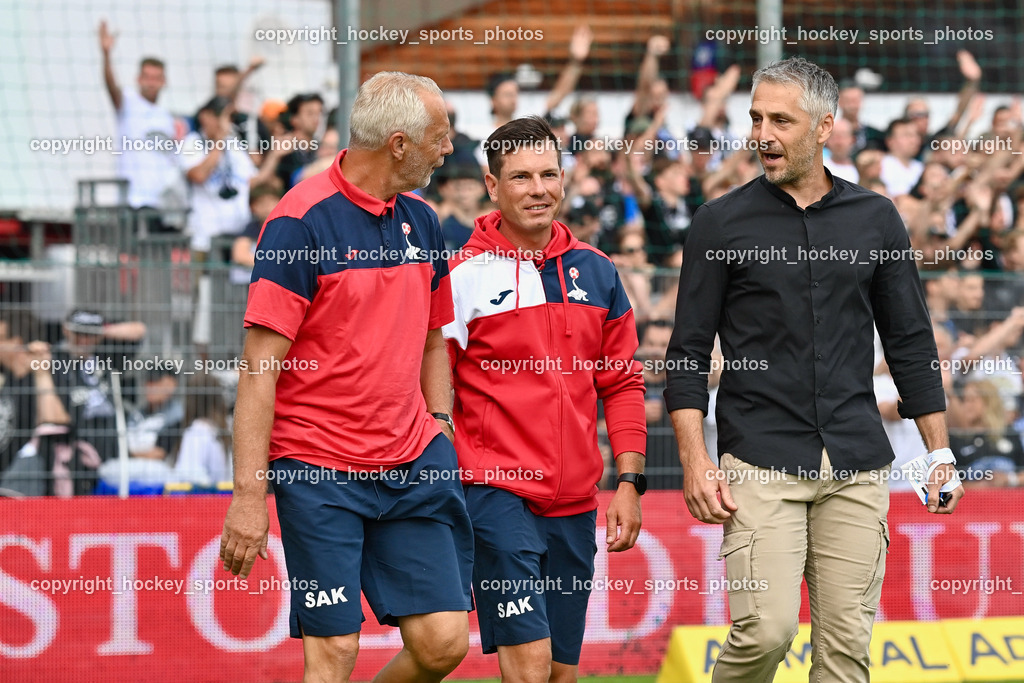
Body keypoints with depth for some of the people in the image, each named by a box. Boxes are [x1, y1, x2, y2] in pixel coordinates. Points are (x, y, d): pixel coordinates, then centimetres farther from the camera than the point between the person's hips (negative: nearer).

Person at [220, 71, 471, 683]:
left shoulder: (421, 222, 11)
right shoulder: (302, 221, -11)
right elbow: (260, 366, -12)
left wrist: (440, 431, 12)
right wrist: (249, 493, -16)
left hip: (413, 466, 6)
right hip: (319, 471, -6)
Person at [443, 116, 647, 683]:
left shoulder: (596, 273, 10)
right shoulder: (463, 275, -5)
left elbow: (622, 383, 16)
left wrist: (629, 481, 9)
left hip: (575, 503, 5)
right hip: (496, 492, -5)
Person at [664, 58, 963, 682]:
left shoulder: (875, 219, 10)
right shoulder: (722, 223, 3)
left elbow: (911, 343, 14)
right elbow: (688, 353, 3)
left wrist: (940, 454, 10)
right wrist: (694, 460, -7)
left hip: (857, 466, 2)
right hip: (760, 461, -2)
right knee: (766, 628, -15)